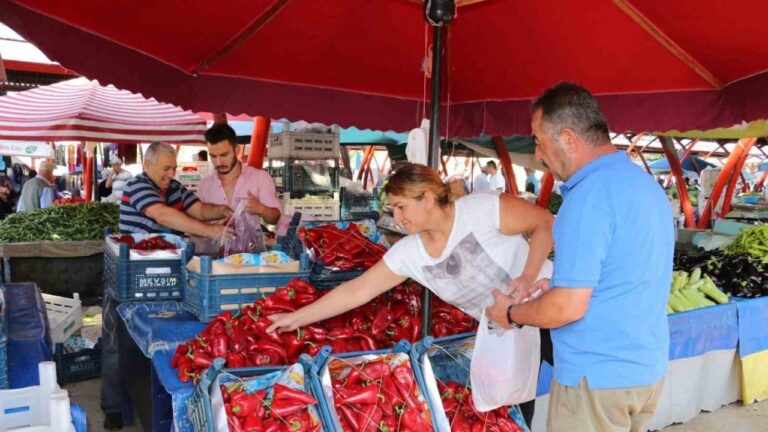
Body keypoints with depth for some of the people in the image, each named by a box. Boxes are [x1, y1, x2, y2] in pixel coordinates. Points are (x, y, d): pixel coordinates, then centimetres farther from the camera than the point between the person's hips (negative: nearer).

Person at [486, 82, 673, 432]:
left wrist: (511, 315, -7)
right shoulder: (645, 182, 8)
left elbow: (569, 307, -23)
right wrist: (562, 284, 16)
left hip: (598, 377, -9)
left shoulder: (591, 193, -22)